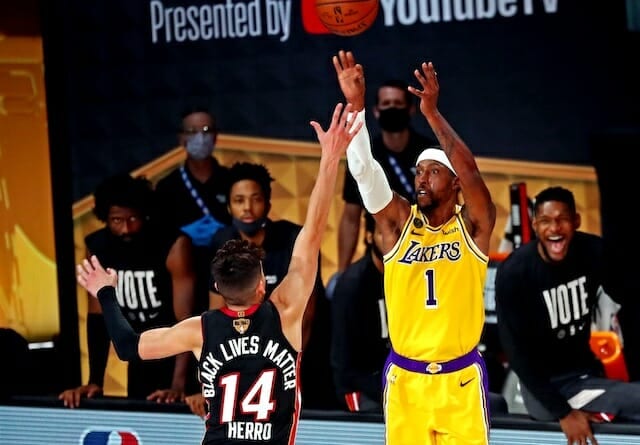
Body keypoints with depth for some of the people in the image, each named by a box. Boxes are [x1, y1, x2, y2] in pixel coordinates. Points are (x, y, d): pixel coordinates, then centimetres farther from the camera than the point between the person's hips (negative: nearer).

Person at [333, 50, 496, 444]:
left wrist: (432, 112, -30)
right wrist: (356, 105, -23)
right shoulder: (398, 223, 2)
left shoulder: (473, 225, -3)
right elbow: (364, 170, -11)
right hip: (405, 378, 2)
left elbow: (469, 168, -21)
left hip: (460, 380, -2)